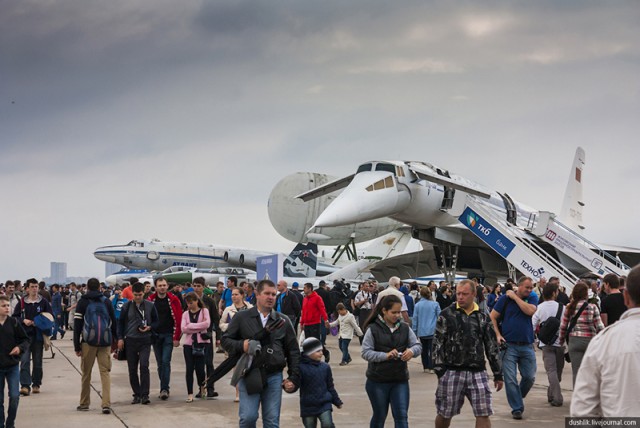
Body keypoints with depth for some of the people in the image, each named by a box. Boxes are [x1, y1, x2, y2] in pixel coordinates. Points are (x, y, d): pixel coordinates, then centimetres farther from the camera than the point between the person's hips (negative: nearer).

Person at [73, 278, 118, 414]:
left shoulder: (82, 302, 3)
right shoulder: (106, 301, 8)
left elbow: (77, 325, -1)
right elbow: (114, 322, 11)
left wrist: (77, 346, 1)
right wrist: (114, 340, 19)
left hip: (88, 342, -1)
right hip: (105, 342, 1)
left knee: (86, 373, 11)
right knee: (105, 372, 0)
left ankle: (84, 403, 19)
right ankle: (106, 404, -11)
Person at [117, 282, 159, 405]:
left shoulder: (150, 306, 1)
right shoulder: (127, 306, 3)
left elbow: (156, 321, 9)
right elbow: (121, 322, 10)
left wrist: (149, 327, -11)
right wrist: (120, 338, 1)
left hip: (145, 341, -2)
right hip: (130, 341, 2)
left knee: (144, 366, -14)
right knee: (132, 369, 5)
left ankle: (145, 395, -11)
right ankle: (137, 394, 16)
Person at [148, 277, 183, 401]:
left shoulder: (173, 300, -3)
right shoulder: (150, 300, 3)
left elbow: (178, 320, -5)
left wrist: (177, 337, -9)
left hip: (169, 335, -3)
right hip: (155, 335, 3)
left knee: (165, 361, -11)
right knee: (160, 363, 8)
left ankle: (164, 389, -10)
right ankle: (165, 388, 16)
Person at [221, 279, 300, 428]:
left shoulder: (283, 321, 10)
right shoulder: (241, 317, 4)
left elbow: (293, 351, 11)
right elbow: (225, 339, 8)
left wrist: (294, 378, 4)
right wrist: (241, 345, -12)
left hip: (274, 377, 2)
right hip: (249, 375, -2)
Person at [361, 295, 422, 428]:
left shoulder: (404, 328, 2)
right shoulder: (373, 329, -9)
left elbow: (418, 345, 2)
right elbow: (366, 352, -12)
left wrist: (412, 351, -21)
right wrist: (385, 355, -26)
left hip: (400, 380, 2)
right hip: (377, 381, -2)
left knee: (401, 416, -2)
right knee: (379, 416, 13)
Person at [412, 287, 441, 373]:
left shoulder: (417, 305, -2)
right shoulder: (435, 304, -4)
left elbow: (414, 319, 1)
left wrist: (414, 331, 8)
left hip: (421, 331, 2)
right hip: (432, 330, -2)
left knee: (424, 349, 13)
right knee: (432, 349, 0)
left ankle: (426, 367, 15)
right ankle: (431, 367, -5)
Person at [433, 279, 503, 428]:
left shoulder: (482, 317, 8)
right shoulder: (447, 314, -1)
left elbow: (492, 346, 12)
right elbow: (438, 344, -3)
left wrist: (498, 374, 12)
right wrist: (439, 370, -9)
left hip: (477, 372, 2)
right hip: (452, 371, -2)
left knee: (483, 414, -3)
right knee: (444, 414, 7)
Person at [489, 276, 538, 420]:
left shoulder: (532, 298, 5)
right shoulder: (506, 298, -1)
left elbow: (530, 311, -16)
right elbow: (492, 317, 2)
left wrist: (515, 297, -11)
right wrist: (498, 335, -8)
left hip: (527, 345, 2)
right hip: (508, 345, -2)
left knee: (530, 377, 5)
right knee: (510, 379, -3)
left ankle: (517, 398, 30)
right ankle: (517, 408, 7)